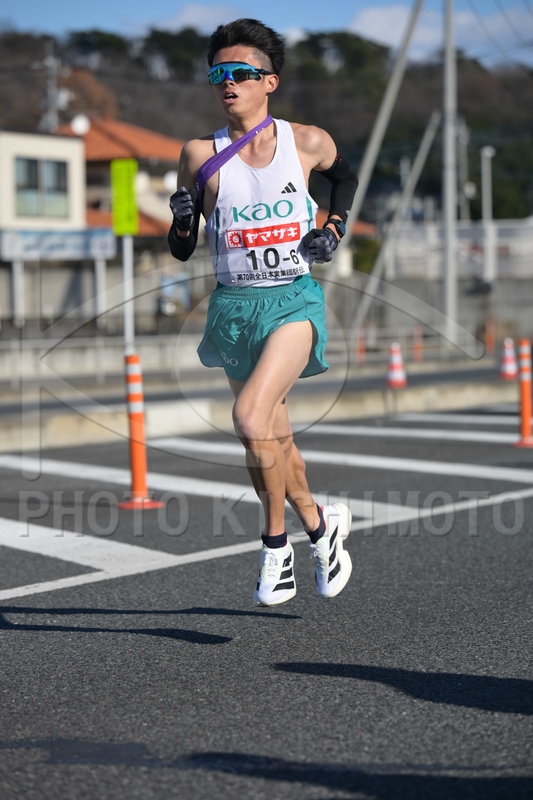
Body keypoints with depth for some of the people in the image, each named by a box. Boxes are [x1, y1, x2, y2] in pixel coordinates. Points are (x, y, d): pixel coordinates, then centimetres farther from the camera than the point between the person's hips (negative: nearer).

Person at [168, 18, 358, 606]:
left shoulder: (308, 142, -1)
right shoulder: (201, 156, -2)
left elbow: (344, 176, 23)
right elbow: (182, 250, 2)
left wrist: (334, 228, 7)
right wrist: (183, 218, -18)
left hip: (294, 300, -2)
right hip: (235, 306, 3)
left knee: (251, 417, -22)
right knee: (272, 438, 11)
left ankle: (276, 541, -3)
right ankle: (319, 524, 33)